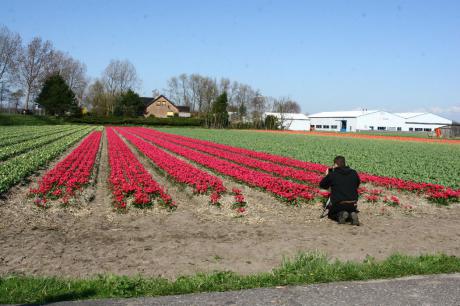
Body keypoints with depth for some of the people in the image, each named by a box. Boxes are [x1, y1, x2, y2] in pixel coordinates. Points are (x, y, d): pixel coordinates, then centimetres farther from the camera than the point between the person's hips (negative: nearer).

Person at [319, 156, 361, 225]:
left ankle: (341, 214, -5)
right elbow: (357, 185, 20)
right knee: (351, 212, 35)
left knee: (331, 215, 27)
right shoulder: (354, 173, 1)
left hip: (338, 205, -3)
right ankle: (352, 215, -1)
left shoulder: (332, 175, -8)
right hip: (352, 205, 3)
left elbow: (322, 185, 6)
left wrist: (327, 175, 22)